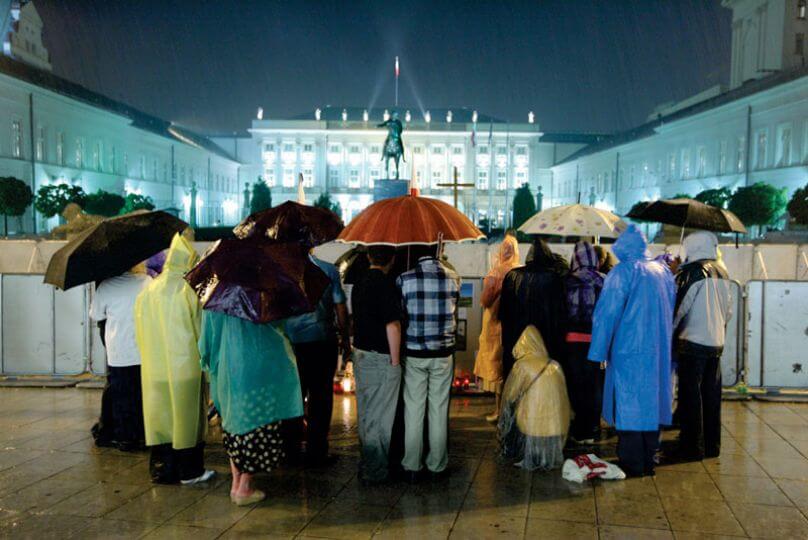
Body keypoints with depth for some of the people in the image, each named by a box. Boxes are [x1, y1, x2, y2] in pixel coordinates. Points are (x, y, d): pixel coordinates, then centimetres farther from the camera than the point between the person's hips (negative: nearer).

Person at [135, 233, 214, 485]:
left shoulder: (148, 291, 5)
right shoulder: (189, 289, -12)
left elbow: (140, 334, 9)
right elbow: (201, 327, -8)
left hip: (154, 367, 5)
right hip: (185, 365, -5)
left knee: (160, 416, 11)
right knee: (186, 415, 4)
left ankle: (161, 469, 18)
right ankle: (189, 470, 12)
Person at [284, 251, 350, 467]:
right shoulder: (328, 270, -6)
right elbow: (340, 308, -3)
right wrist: (346, 340, 7)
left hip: (290, 343, 2)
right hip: (322, 342, -2)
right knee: (320, 397, 6)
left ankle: (291, 447, 22)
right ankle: (316, 453, 11)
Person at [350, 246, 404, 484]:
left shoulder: (358, 284, 7)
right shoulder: (387, 284, -16)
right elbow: (392, 325, -19)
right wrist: (395, 360, -13)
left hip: (360, 354, 8)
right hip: (381, 357, -8)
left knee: (365, 413, 17)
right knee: (380, 415, 2)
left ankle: (367, 464, 29)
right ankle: (375, 471, 10)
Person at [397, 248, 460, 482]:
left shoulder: (404, 279, -9)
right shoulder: (453, 278, -5)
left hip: (413, 354, -1)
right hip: (443, 353, 1)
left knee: (413, 410, 7)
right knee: (439, 410, 9)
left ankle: (412, 466, 15)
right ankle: (437, 465, 19)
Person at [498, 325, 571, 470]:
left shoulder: (522, 366, -3)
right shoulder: (555, 366, 6)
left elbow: (509, 396, 6)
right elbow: (563, 398, 11)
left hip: (532, 424, -3)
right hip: (556, 427, 3)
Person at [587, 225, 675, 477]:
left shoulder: (623, 271, -10)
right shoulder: (663, 270, 9)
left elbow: (607, 314, -13)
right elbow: (670, 310, 14)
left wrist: (599, 352, -9)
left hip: (630, 350, -6)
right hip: (659, 351, 6)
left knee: (629, 404, 1)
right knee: (651, 401, 13)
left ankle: (632, 464, 5)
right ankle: (649, 461, 21)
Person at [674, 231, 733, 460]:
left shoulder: (692, 272, -13)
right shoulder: (722, 272, 9)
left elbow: (679, 307, -14)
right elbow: (728, 311, 14)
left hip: (693, 342, -7)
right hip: (717, 343, 7)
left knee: (691, 395, 0)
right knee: (712, 396, 13)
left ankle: (693, 447, 3)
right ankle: (712, 445, 20)